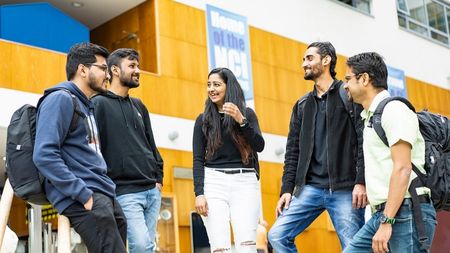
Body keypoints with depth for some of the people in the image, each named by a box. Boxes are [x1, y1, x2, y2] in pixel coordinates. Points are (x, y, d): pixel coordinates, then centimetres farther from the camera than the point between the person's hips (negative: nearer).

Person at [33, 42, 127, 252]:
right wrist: (83, 194, -20)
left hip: (104, 196, 9)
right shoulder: (61, 99, -7)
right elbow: (44, 155, -18)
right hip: (82, 197, -9)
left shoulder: (87, 106, 22)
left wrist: (107, 190, 10)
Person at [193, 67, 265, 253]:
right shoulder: (203, 120, 11)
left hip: (245, 182, 0)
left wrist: (241, 120, -15)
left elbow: (259, 146, -2)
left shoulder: (247, 113, 11)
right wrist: (199, 193, -4)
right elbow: (198, 159, 7)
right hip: (214, 182, 1)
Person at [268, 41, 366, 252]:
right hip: (310, 188, 5)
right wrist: (287, 188, 7)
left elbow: (364, 140, -7)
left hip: (345, 189, -5)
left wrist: (361, 182, -16)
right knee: (277, 235, -6)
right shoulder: (302, 105, 18)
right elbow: (293, 150, 16)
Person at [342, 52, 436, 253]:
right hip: (382, 213, 9)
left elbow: (402, 169, -18)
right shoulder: (370, 116, 20)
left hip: (406, 213, -9)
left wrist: (386, 222, -22)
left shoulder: (393, 110, -9)